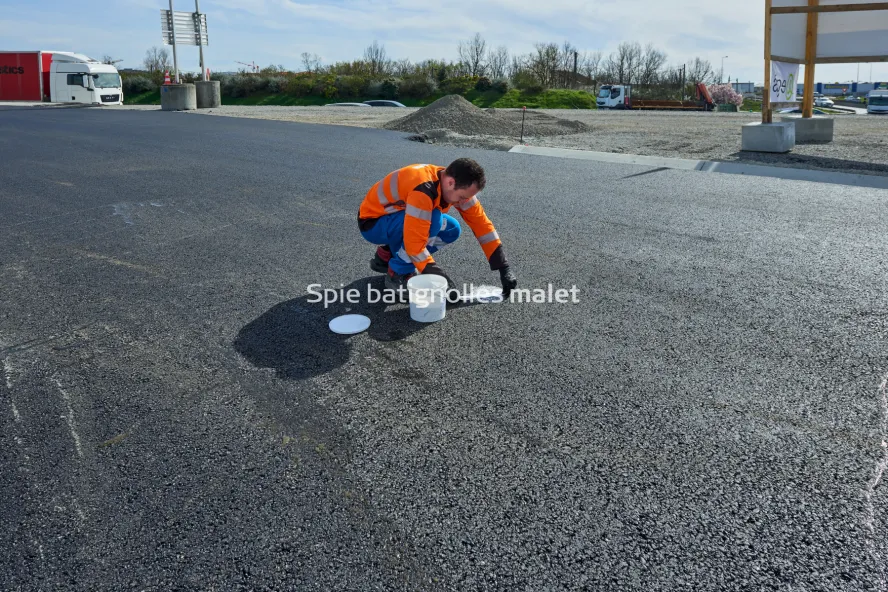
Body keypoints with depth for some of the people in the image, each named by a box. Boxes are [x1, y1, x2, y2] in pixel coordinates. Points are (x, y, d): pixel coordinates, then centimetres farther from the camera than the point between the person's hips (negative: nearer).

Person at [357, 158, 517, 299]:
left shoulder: (456, 184, -10)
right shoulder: (423, 190, -35)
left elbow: (481, 223, -6)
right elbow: (414, 242, -36)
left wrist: (503, 267, -9)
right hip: (372, 224, -8)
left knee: (452, 230, -2)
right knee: (433, 220, -30)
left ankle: (386, 256, 9)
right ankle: (397, 274, -12)